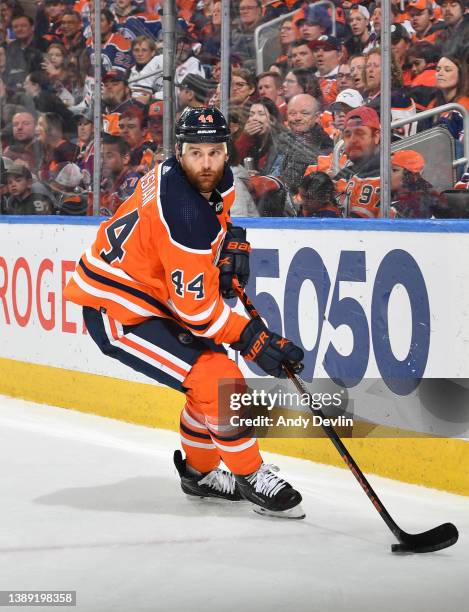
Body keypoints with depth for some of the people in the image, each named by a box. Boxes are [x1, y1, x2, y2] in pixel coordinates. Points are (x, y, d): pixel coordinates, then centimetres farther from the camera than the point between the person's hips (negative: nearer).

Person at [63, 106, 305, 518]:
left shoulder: (217, 182, -3)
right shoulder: (184, 214, -31)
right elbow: (197, 308, -27)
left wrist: (233, 243, 7)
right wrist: (255, 339, -25)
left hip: (151, 295, 10)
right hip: (117, 312, -10)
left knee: (212, 374, 16)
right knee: (216, 378, -17)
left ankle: (199, 472, 34)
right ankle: (250, 477, -1)